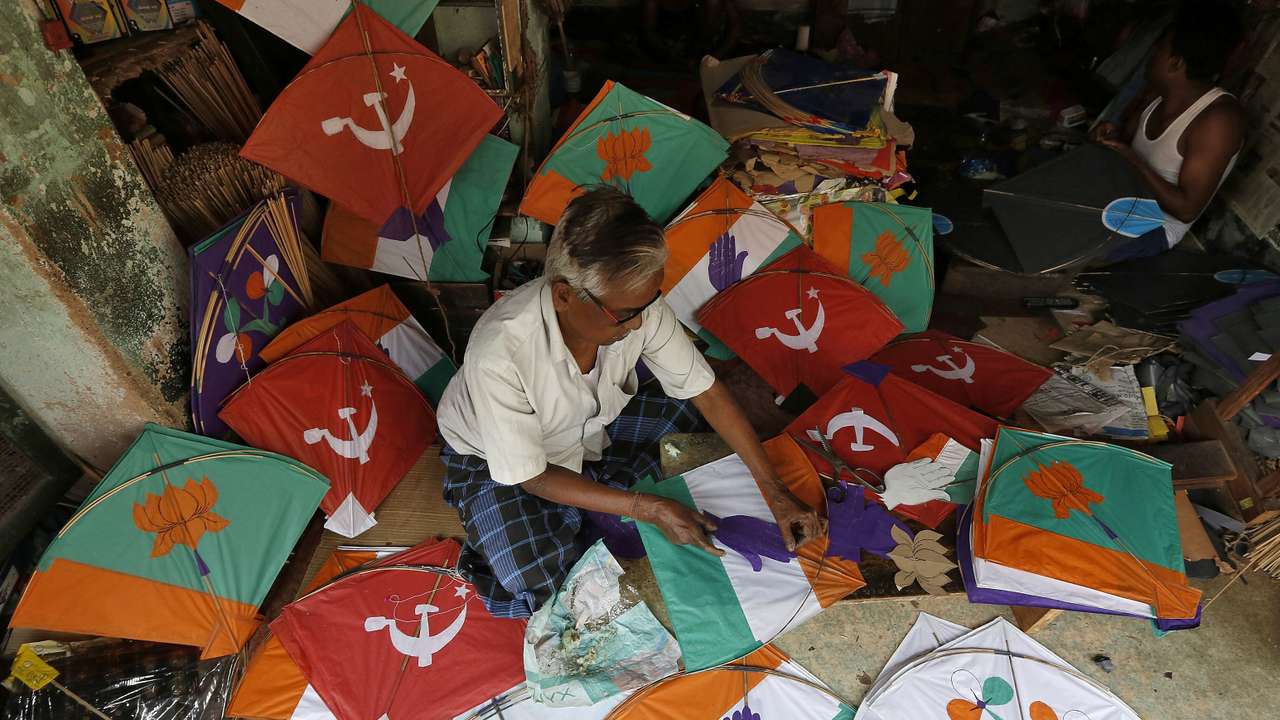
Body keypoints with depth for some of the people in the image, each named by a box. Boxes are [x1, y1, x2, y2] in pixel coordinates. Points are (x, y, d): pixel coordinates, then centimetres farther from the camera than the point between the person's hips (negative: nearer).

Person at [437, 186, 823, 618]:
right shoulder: (499, 355, -39)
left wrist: (775, 493, -15)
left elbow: (707, 392, -14)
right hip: (496, 458, -5)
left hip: (591, 422, 5)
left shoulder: (637, 305, -27)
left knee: (691, 407, -8)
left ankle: (593, 496, 0)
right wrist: (648, 509, -28)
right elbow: (532, 478, -26)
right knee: (537, 590, -23)